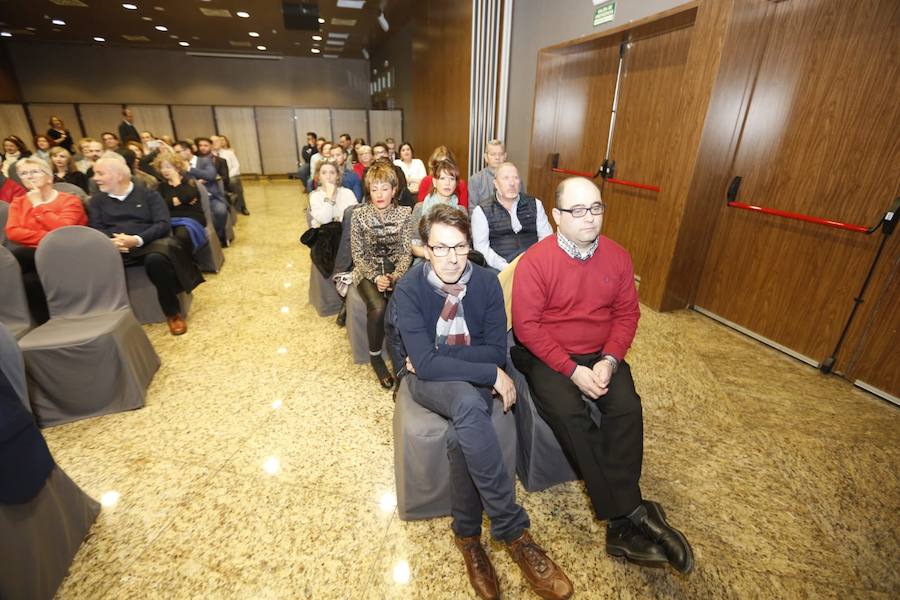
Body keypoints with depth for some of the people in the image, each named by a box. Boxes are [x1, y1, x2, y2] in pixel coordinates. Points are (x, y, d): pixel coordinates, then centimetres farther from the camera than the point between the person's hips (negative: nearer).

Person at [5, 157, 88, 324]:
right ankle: (47, 324, -8)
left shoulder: (70, 200, 3)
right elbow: (12, 232, 1)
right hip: (31, 256, 4)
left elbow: (62, 230, -14)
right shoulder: (18, 202, 17)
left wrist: (38, 205, -3)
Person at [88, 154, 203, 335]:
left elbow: (163, 224, -4)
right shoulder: (97, 200, 20)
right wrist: (111, 241, -15)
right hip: (113, 248, 3)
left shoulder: (148, 194, 10)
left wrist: (137, 240, -19)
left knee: (156, 259, -38)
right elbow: (96, 230, 9)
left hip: (148, 244, -3)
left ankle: (173, 312, -22)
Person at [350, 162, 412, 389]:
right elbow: (358, 254, -2)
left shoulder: (403, 213, 1)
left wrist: (395, 276, -17)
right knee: (378, 307, -31)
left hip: (396, 268, 1)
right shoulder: (359, 215, -2)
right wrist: (376, 277, -16)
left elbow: (406, 252, 0)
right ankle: (375, 357, -5)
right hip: (368, 270, -1)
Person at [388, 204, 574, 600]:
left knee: (461, 434, -29)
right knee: (468, 405, -34)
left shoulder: (487, 282, -10)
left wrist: (438, 356, -16)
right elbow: (424, 362, -24)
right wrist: (492, 374, -26)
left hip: (475, 380, 2)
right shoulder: (409, 289, -17)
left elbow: (497, 350, -9)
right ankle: (513, 530, -21)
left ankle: (467, 534, -3)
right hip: (427, 380, -2)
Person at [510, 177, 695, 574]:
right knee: (569, 413, -27)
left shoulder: (617, 256, 1)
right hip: (547, 356, -3)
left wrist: (609, 360, -11)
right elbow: (527, 326, -15)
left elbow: (627, 314, 4)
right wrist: (572, 370, -19)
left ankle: (621, 523, -10)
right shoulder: (535, 261, -13)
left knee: (627, 407, -21)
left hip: (601, 354, 4)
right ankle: (630, 514, -13)